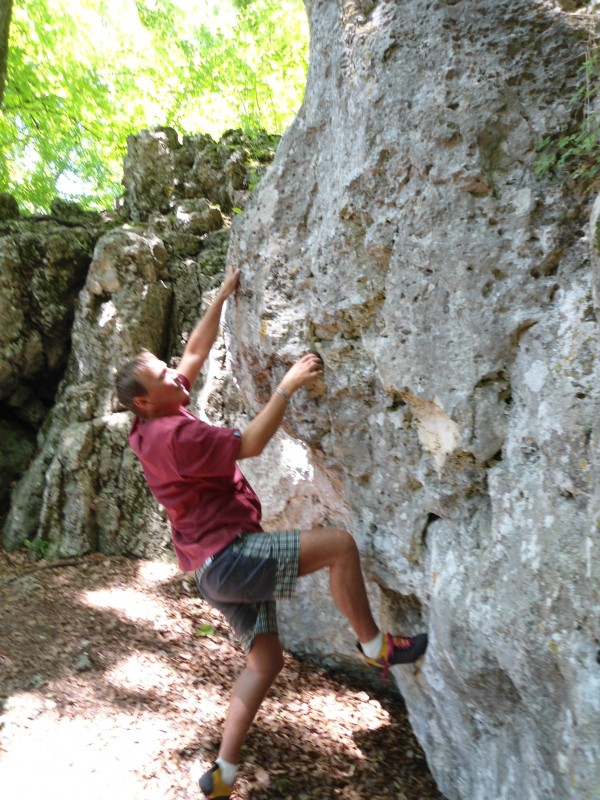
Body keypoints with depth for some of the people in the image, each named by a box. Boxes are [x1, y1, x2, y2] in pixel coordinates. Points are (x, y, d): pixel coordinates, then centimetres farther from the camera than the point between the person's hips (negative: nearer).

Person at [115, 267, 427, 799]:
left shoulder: (156, 424, 10)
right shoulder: (172, 433, -18)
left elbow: (196, 351, 16)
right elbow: (250, 445, -19)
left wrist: (224, 295, 17)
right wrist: (288, 385, -16)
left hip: (220, 565, 10)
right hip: (228, 556, -10)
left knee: (266, 661, 16)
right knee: (338, 543, -15)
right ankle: (375, 645, 0)